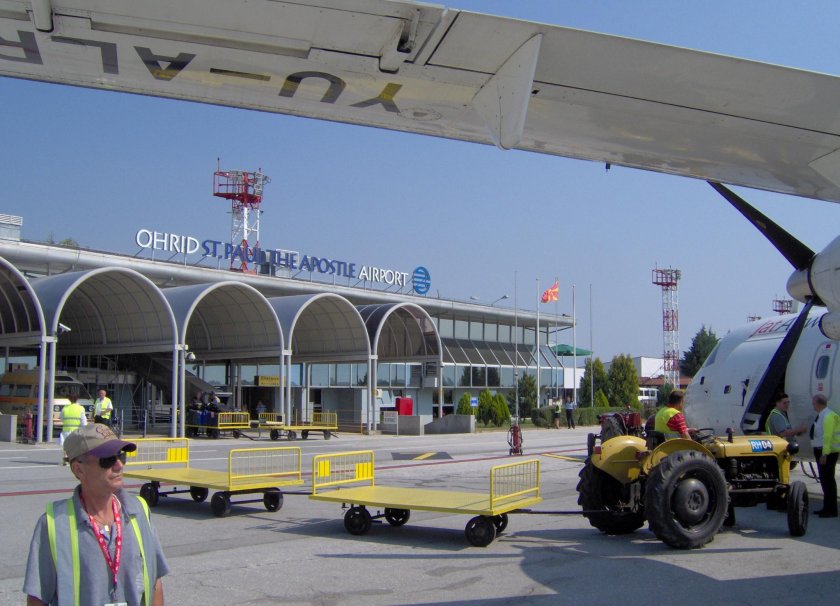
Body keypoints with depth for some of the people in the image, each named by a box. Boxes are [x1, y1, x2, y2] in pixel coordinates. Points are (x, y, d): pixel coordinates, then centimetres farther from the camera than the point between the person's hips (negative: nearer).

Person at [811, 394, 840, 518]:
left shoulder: (828, 416, -18)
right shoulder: (821, 415, 13)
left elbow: (828, 436, -23)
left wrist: (824, 454, -26)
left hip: (828, 452, -10)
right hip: (821, 451, 10)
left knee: (828, 480, -7)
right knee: (825, 479, 15)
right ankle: (827, 507, 24)